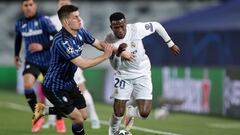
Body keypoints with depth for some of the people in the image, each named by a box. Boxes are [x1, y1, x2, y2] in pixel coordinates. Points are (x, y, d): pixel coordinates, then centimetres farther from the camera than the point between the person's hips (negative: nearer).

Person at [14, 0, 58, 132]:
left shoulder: (43, 20, -12)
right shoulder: (19, 23, 3)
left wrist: (43, 46, -24)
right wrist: (16, 55, 21)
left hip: (48, 61, -2)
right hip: (31, 61, 2)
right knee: (27, 85, -24)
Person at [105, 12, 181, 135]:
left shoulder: (136, 29, -22)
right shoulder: (109, 40, -18)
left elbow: (156, 26, -4)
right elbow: (115, 66, -17)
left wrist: (170, 44, 3)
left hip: (142, 74, 0)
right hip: (123, 75, 0)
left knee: (144, 113, -11)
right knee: (118, 113, -6)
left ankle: (130, 112, 26)